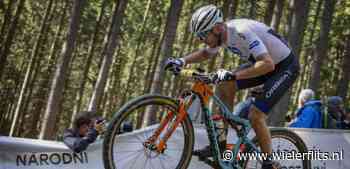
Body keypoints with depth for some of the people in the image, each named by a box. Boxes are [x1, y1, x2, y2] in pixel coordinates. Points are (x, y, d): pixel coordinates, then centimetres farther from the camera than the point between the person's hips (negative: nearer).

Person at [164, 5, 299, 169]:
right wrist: (182, 61, -3)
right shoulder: (222, 34, -6)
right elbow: (206, 53, 14)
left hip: (285, 66, -8)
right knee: (225, 85, -6)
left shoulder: (242, 32, -33)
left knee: (255, 115, -17)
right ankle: (220, 144, 1)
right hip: (262, 62, 8)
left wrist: (232, 75, -46)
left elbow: (268, 64, -42)